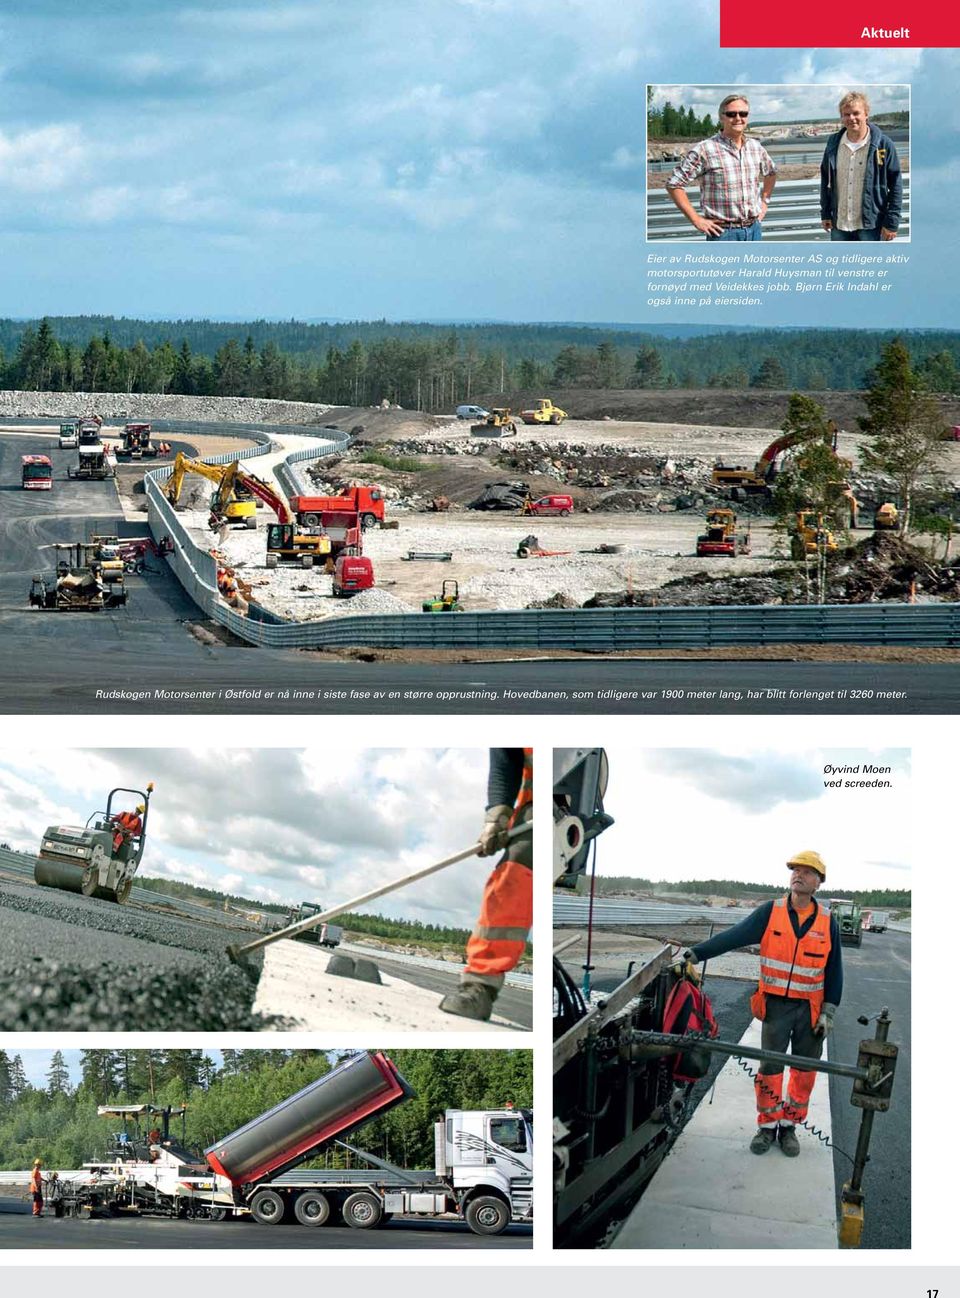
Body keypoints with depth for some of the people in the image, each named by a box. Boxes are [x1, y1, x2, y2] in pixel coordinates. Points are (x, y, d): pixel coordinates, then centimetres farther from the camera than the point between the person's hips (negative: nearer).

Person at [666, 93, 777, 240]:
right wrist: (696, 220, -12)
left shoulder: (756, 147, 8)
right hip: (723, 232, -6)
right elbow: (674, 184, -10)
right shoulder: (704, 150, -10)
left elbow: (771, 172, 30)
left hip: (754, 228, 6)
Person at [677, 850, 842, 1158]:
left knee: (804, 1071, 7)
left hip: (811, 1008, 1)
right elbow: (732, 937, -14)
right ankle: (768, 1125, 16)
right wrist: (695, 954, -26)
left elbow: (834, 970, 6)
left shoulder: (827, 922, 0)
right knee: (770, 1067, 3)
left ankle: (789, 1125, 21)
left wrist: (828, 1011, 1)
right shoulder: (771, 912, -4)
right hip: (776, 1005, -1)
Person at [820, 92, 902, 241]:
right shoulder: (834, 143, 3)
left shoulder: (884, 145, -8)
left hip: (870, 225, -4)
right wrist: (825, 214, 9)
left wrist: (892, 222, -10)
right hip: (839, 224, 4)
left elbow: (896, 185, -7)